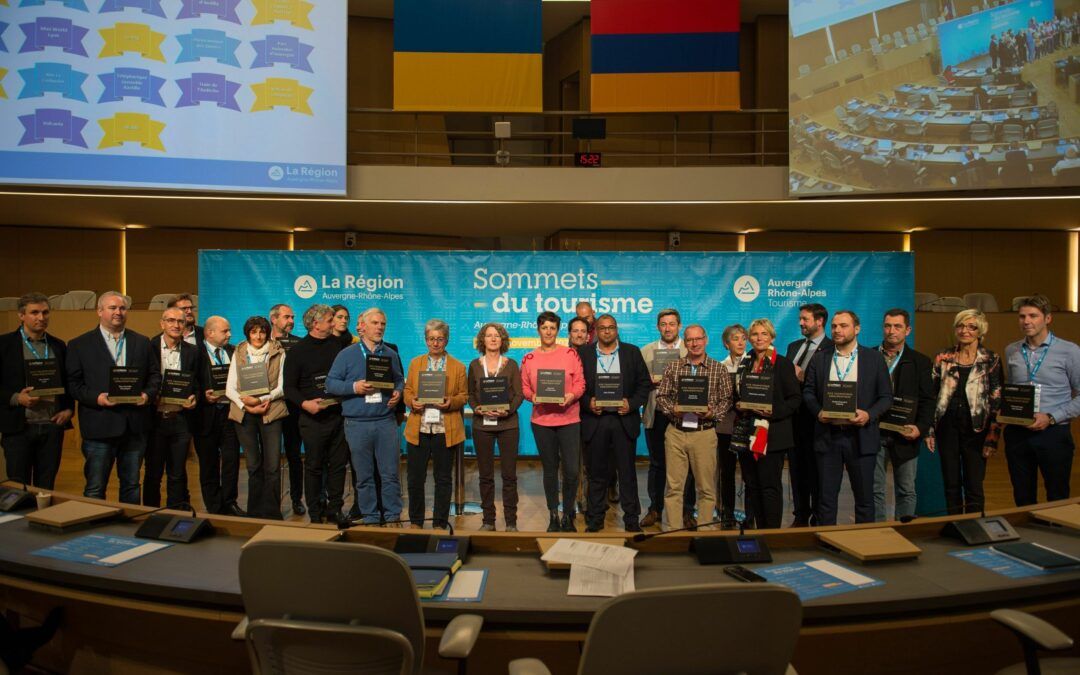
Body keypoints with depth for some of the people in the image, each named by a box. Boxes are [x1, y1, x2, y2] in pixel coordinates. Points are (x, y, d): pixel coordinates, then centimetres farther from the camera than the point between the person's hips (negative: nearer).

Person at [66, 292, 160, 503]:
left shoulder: (142, 342, 10)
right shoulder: (80, 345, 2)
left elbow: (154, 374, 12)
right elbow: (73, 383, -1)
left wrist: (147, 394, -7)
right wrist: (96, 397, -17)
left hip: (135, 427, 3)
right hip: (99, 428, -3)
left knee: (131, 485, 13)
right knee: (95, 489, 4)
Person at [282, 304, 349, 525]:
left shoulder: (337, 344, 8)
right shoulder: (298, 351, -2)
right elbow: (289, 387, -4)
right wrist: (305, 403, -20)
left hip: (338, 414, 3)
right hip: (313, 418, -3)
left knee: (338, 464, 8)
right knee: (314, 466, 7)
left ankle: (334, 510, 19)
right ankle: (315, 513, 17)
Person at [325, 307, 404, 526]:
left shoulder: (390, 354, 11)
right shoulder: (347, 354, 3)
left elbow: (399, 381, 17)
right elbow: (330, 383, 0)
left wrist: (398, 393, -4)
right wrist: (354, 387, -14)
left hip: (386, 421, 2)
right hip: (357, 423, -1)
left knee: (390, 473, 3)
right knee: (364, 476, 7)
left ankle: (393, 516, 15)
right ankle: (370, 518, 19)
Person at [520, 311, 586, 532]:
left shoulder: (570, 353, 2)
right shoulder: (529, 359, 6)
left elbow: (580, 382, 0)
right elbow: (524, 387, 6)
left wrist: (572, 395, -18)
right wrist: (532, 396, -14)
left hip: (569, 419, -1)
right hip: (541, 420, 1)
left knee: (571, 471, -4)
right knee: (550, 469, 11)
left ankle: (568, 516, 16)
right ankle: (553, 516, 23)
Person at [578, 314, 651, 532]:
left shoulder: (632, 352, 6)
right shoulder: (584, 354, 6)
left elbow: (645, 383, 5)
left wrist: (632, 403, -8)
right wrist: (588, 402, -11)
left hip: (624, 420, 0)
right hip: (595, 421, 0)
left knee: (627, 472, 5)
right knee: (597, 473, 7)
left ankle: (632, 518, 16)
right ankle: (595, 519, 17)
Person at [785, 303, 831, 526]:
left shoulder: (832, 348, -8)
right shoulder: (793, 347, 15)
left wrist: (803, 377, -19)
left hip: (814, 417, -6)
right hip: (794, 415, 6)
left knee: (816, 470, 3)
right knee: (797, 468, 12)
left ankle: (818, 520, 15)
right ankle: (800, 517, 24)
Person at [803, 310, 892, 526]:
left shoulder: (874, 358, 3)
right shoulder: (819, 358, 7)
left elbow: (886, 396, 2)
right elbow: (808, 392, 9)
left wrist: (869, 415, -15)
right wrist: (818, 412, -10)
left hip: (861, 437, -1)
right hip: (828, 436, 1)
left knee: (864, 497, 8)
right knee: (826, 497, 6)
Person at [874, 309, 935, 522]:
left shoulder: (920, 361, 6)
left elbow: (927, 400, 3)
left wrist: (921, 428, -11)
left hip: (905, 435, 0)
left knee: (906, 491, 6)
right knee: (875, 490, 5)